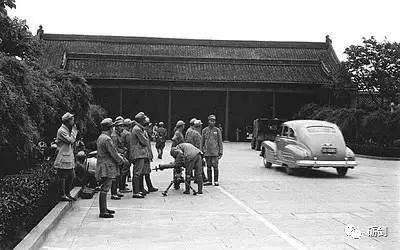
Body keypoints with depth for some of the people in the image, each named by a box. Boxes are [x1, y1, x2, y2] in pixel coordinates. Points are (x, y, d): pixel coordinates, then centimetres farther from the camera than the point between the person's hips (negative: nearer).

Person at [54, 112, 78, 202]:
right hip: (63, 158, -10)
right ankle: (62, 195, 5)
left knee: (71, 176, 13)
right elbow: (71, 140, -21)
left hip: (69, 159, 10)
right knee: (62, 177, -2)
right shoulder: (62, 131, -14)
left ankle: (67, 194, 23)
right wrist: (74, 130, -13)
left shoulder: (68, 130, 18)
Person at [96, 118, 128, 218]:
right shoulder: (107, 139, -19)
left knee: (104, 189, 17)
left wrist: (121, 158, 15)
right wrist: (123, 161, -3)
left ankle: (104, 208, 26)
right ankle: (102, 212, -4)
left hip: (103, 167, 11)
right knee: (105, 189, -7)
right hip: (107, 167, -11)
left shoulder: (100, 137, 14)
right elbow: (114, 154, -17)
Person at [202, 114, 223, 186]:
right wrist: (202, 151, 8)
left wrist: (220, 152, 0)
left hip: (215, 152, -2)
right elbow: (202, 142, 12)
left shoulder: (217, 130, 4)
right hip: (207, 152, 2)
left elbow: (220, 142, 5)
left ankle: (216, 181, 5)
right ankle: (209, 181, 15)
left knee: (215, 166, -5)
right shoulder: (204, 130, 7)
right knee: (208, 167, 7)